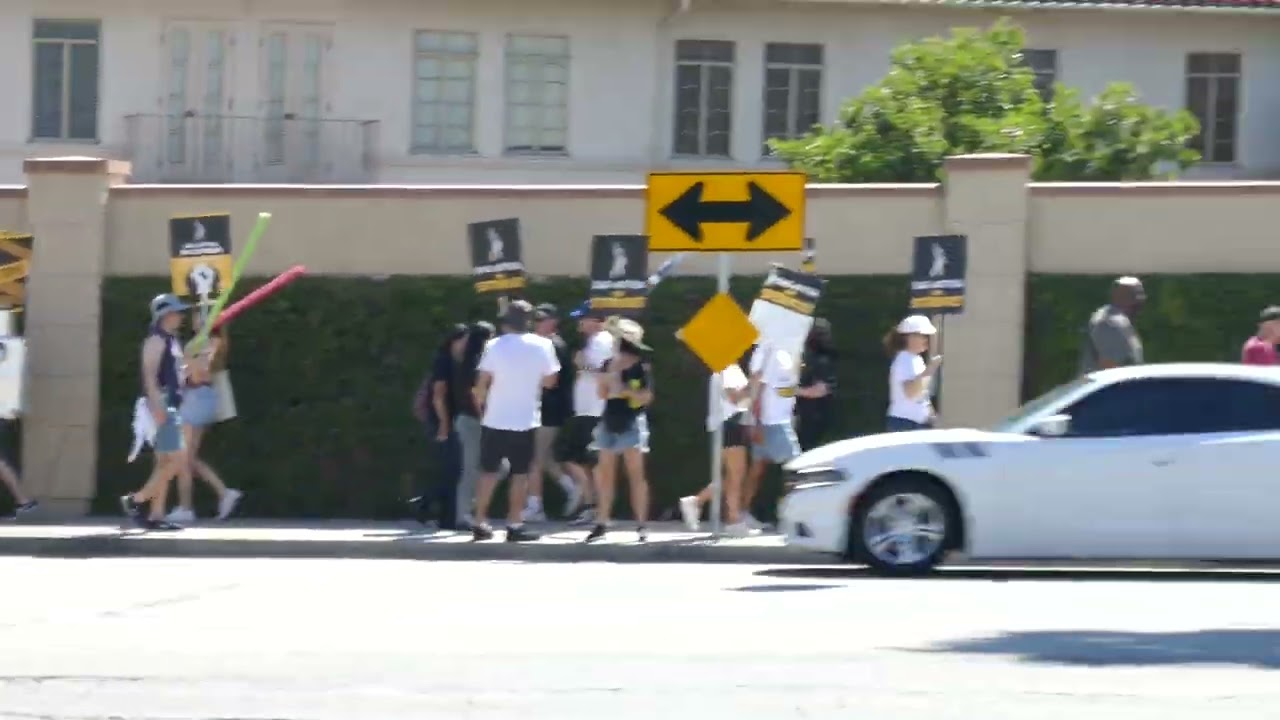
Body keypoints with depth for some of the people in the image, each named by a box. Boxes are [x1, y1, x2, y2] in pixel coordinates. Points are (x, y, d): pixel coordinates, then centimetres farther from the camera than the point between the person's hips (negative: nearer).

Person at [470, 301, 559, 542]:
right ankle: (514, 525, 2)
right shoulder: (543, 345, -4)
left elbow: (481, 383, -6)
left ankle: (480, 523, 11)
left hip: (495, 420, 1)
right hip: (525, 421, -1)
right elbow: (550, 380, 4)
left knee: (488, 471, 10)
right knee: (520, 473, 6)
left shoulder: (494, 346, -6)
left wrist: (480, 405, 10)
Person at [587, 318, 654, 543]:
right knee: (605, 473, 6)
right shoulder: (609, 365, 9)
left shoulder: (641, 367, -6)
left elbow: (646, 397, -7)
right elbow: (602, 394, 11)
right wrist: (607, 378, -6)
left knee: (635, 474, -4)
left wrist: (624, 390, -16)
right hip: (609, 422, 6)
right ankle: (602, 522, 10)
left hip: (632, 423, -6)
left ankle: (642, 524, 0)